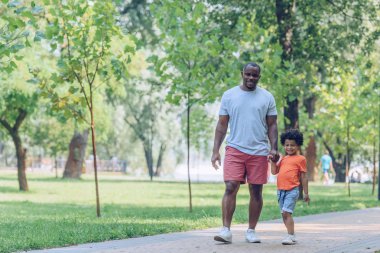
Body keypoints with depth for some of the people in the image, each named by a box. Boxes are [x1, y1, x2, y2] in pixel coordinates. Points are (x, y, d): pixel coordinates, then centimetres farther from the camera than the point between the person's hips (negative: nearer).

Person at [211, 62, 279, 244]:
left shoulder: (267, 97, 7)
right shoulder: (229, 95, 5)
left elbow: (272, 125, 8)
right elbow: (222, 125, 6)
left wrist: (274, 148, -6)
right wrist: (215, 151, -1)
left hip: (259, 152, 1)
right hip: (235, 149, -1)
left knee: (256, 192, 4)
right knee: (230, 188, -13)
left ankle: (251, 231, 14)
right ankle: (226, 230, -15)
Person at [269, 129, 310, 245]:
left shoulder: (300, 159, 1)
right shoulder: (283, 159, 18)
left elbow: (303, 177, 1)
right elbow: (274, 171, 16)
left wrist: (306, 193, 2)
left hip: (292, 190, -7)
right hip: (281, 190, 7)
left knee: (287, 212, -16)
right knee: (284, 214, 9)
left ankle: (290, 236, -14)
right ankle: (291, 235, 19)